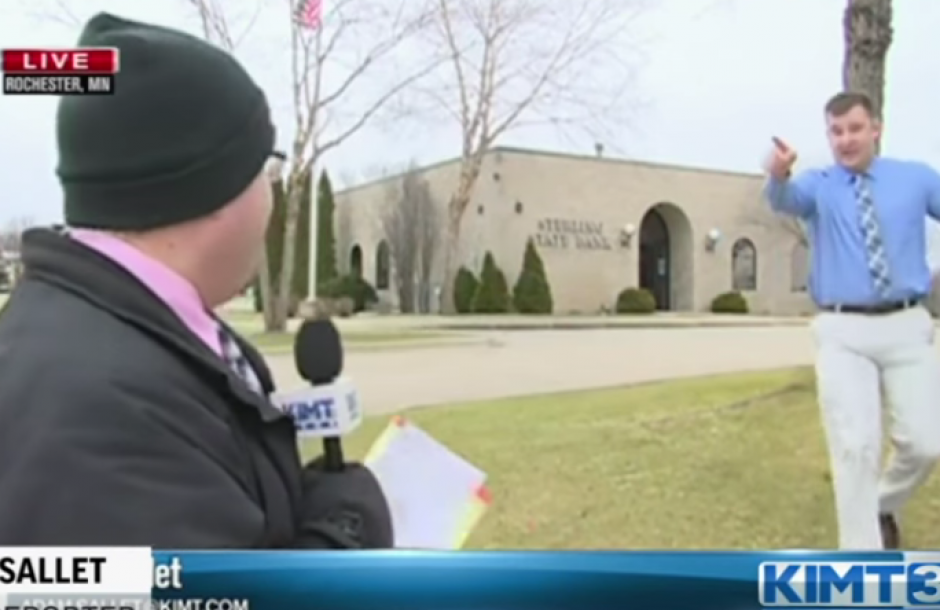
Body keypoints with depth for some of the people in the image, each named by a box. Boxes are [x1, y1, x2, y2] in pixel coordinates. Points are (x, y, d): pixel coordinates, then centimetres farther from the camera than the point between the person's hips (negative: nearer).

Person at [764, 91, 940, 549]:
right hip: (843, 333, -2)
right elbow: (785, 199, -20)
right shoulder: (817, 185, 3)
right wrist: (778, 174, -44)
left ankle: (884, 507, 33)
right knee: (855, 447, -6)